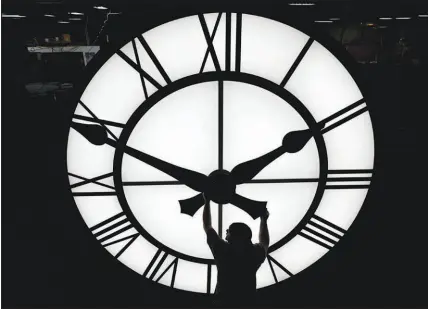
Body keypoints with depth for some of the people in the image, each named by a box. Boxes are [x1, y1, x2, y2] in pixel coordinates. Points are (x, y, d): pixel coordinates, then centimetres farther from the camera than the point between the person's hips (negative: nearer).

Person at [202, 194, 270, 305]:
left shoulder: (222, 250, -16)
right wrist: (263, 220, 25)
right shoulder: (255, 253, -11)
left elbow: (207, 226, -2)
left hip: (223, 301, -2)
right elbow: (265, 242, 14)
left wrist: (207, 202, 8)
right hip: (248, 302, 3)